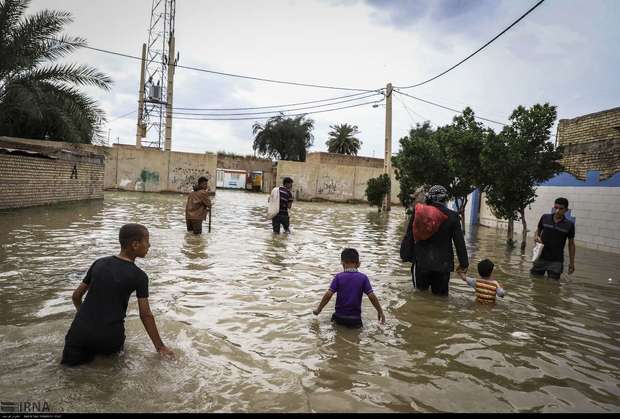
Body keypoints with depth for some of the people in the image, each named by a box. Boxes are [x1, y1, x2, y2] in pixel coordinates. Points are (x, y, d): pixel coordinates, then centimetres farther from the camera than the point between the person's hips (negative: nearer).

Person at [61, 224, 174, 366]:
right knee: (112, 349, 31)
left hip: (80, 332, 2)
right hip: (109, 338, -2)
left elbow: (76, 295, 15)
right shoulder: (139, 276, -6)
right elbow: (145, 315, -4)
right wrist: (160, 346, 5)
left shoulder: (99, 263, 7)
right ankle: (104, 353, 6)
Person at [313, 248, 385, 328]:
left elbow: (328, 295, -10)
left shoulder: (338, 277, -6)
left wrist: (318, 310, 0)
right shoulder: (363, 278, -5)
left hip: (340, 317, 1)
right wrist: (380, 312, 4)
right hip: (355, 318, -1)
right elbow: (372, 296, -7)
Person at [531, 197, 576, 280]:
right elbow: (538, 230, 14)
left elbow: (571, 244, 4)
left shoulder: (569, 225, -4)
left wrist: (572, 262, 4)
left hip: (556, 261, -1)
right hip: (541, 258, 1)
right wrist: (537, 237, -10)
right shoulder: (545, 218, -2)